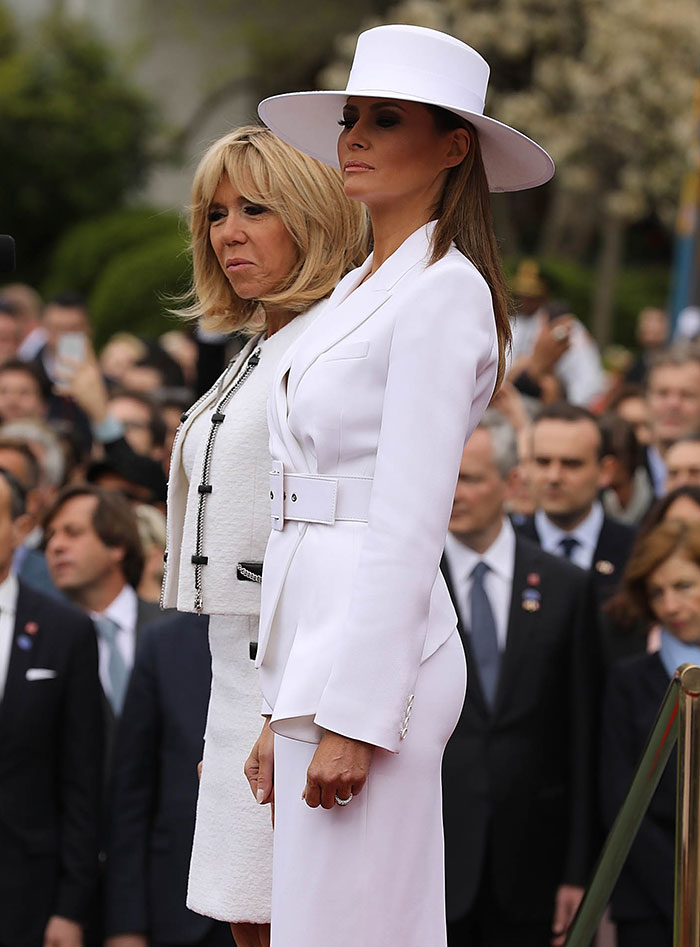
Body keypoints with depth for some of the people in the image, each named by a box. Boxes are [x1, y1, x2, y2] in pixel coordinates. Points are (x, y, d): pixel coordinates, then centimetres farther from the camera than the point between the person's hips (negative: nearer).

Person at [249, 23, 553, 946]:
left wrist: (353, 716, -20)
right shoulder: (359, 291, 17)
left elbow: (410, 522, -17)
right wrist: (286, 711, 18)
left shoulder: (444, 291, -10)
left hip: (377, 654, -9)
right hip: (327, 651, 9)